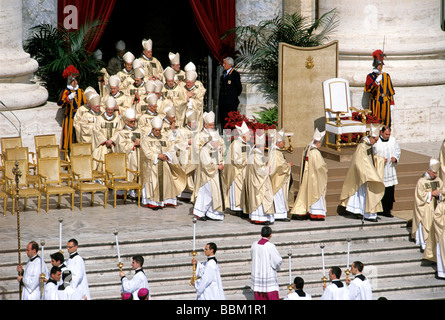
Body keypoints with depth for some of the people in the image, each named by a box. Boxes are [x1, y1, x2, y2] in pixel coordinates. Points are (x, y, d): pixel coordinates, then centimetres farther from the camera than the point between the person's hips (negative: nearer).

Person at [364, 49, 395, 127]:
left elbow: (391, 91, 15)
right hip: (375, 102, -3)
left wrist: (392, 103, 10)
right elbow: (368, 89, -11)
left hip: (385, 102, 3)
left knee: (386, 121, 0)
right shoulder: (370, 76, 3)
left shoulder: (386, 76, 13)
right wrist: (377, 81, -22)